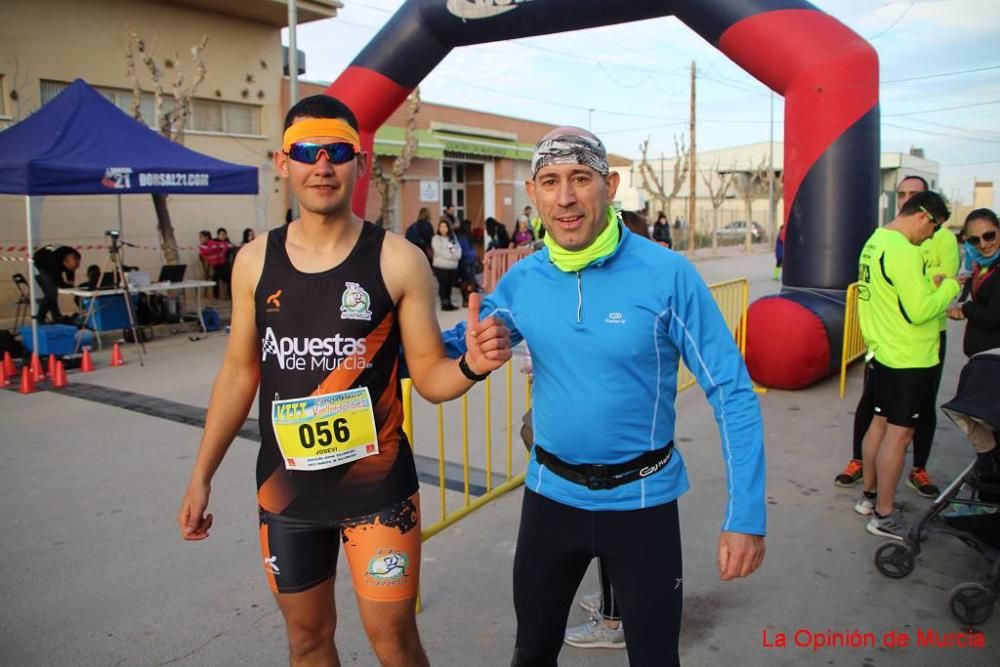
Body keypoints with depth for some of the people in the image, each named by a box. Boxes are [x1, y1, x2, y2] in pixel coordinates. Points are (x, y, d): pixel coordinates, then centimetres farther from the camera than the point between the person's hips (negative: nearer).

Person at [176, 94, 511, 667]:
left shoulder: (398, 260, -11)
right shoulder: (255, 261, -1)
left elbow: (430, 377, -7)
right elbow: (240, 373, 7)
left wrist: (472, 365, -29)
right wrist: (202, 475, 10)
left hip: (378, 488, -3)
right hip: (284, 487, 4)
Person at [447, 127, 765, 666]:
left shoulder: (666, 274, -16)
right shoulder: (521, 280, -5)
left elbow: (732, 392, -12)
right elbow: (455, 346, 8)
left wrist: (746, 514, -17)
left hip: (642, 498, -3)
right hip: (550, 493, 3)